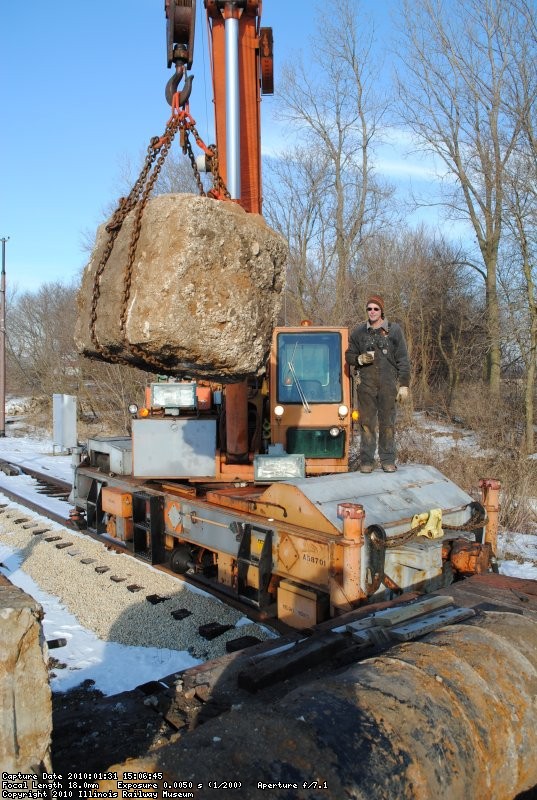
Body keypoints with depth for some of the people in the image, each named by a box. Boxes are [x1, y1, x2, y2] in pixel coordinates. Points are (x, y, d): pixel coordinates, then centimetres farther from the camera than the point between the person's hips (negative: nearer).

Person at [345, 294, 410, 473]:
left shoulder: (394, 330, 4)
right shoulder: (358, 331, 7)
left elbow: (403, 360, 4)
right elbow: (348, 356, 15)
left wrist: (404, 385, -1)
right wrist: (359, 359, -8)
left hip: (388, 384, -1)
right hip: (366, 384, 1)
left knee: (388, 423, 3)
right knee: (367, 423, 1)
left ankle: (388, 460, 12)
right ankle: (367, 461, 8)